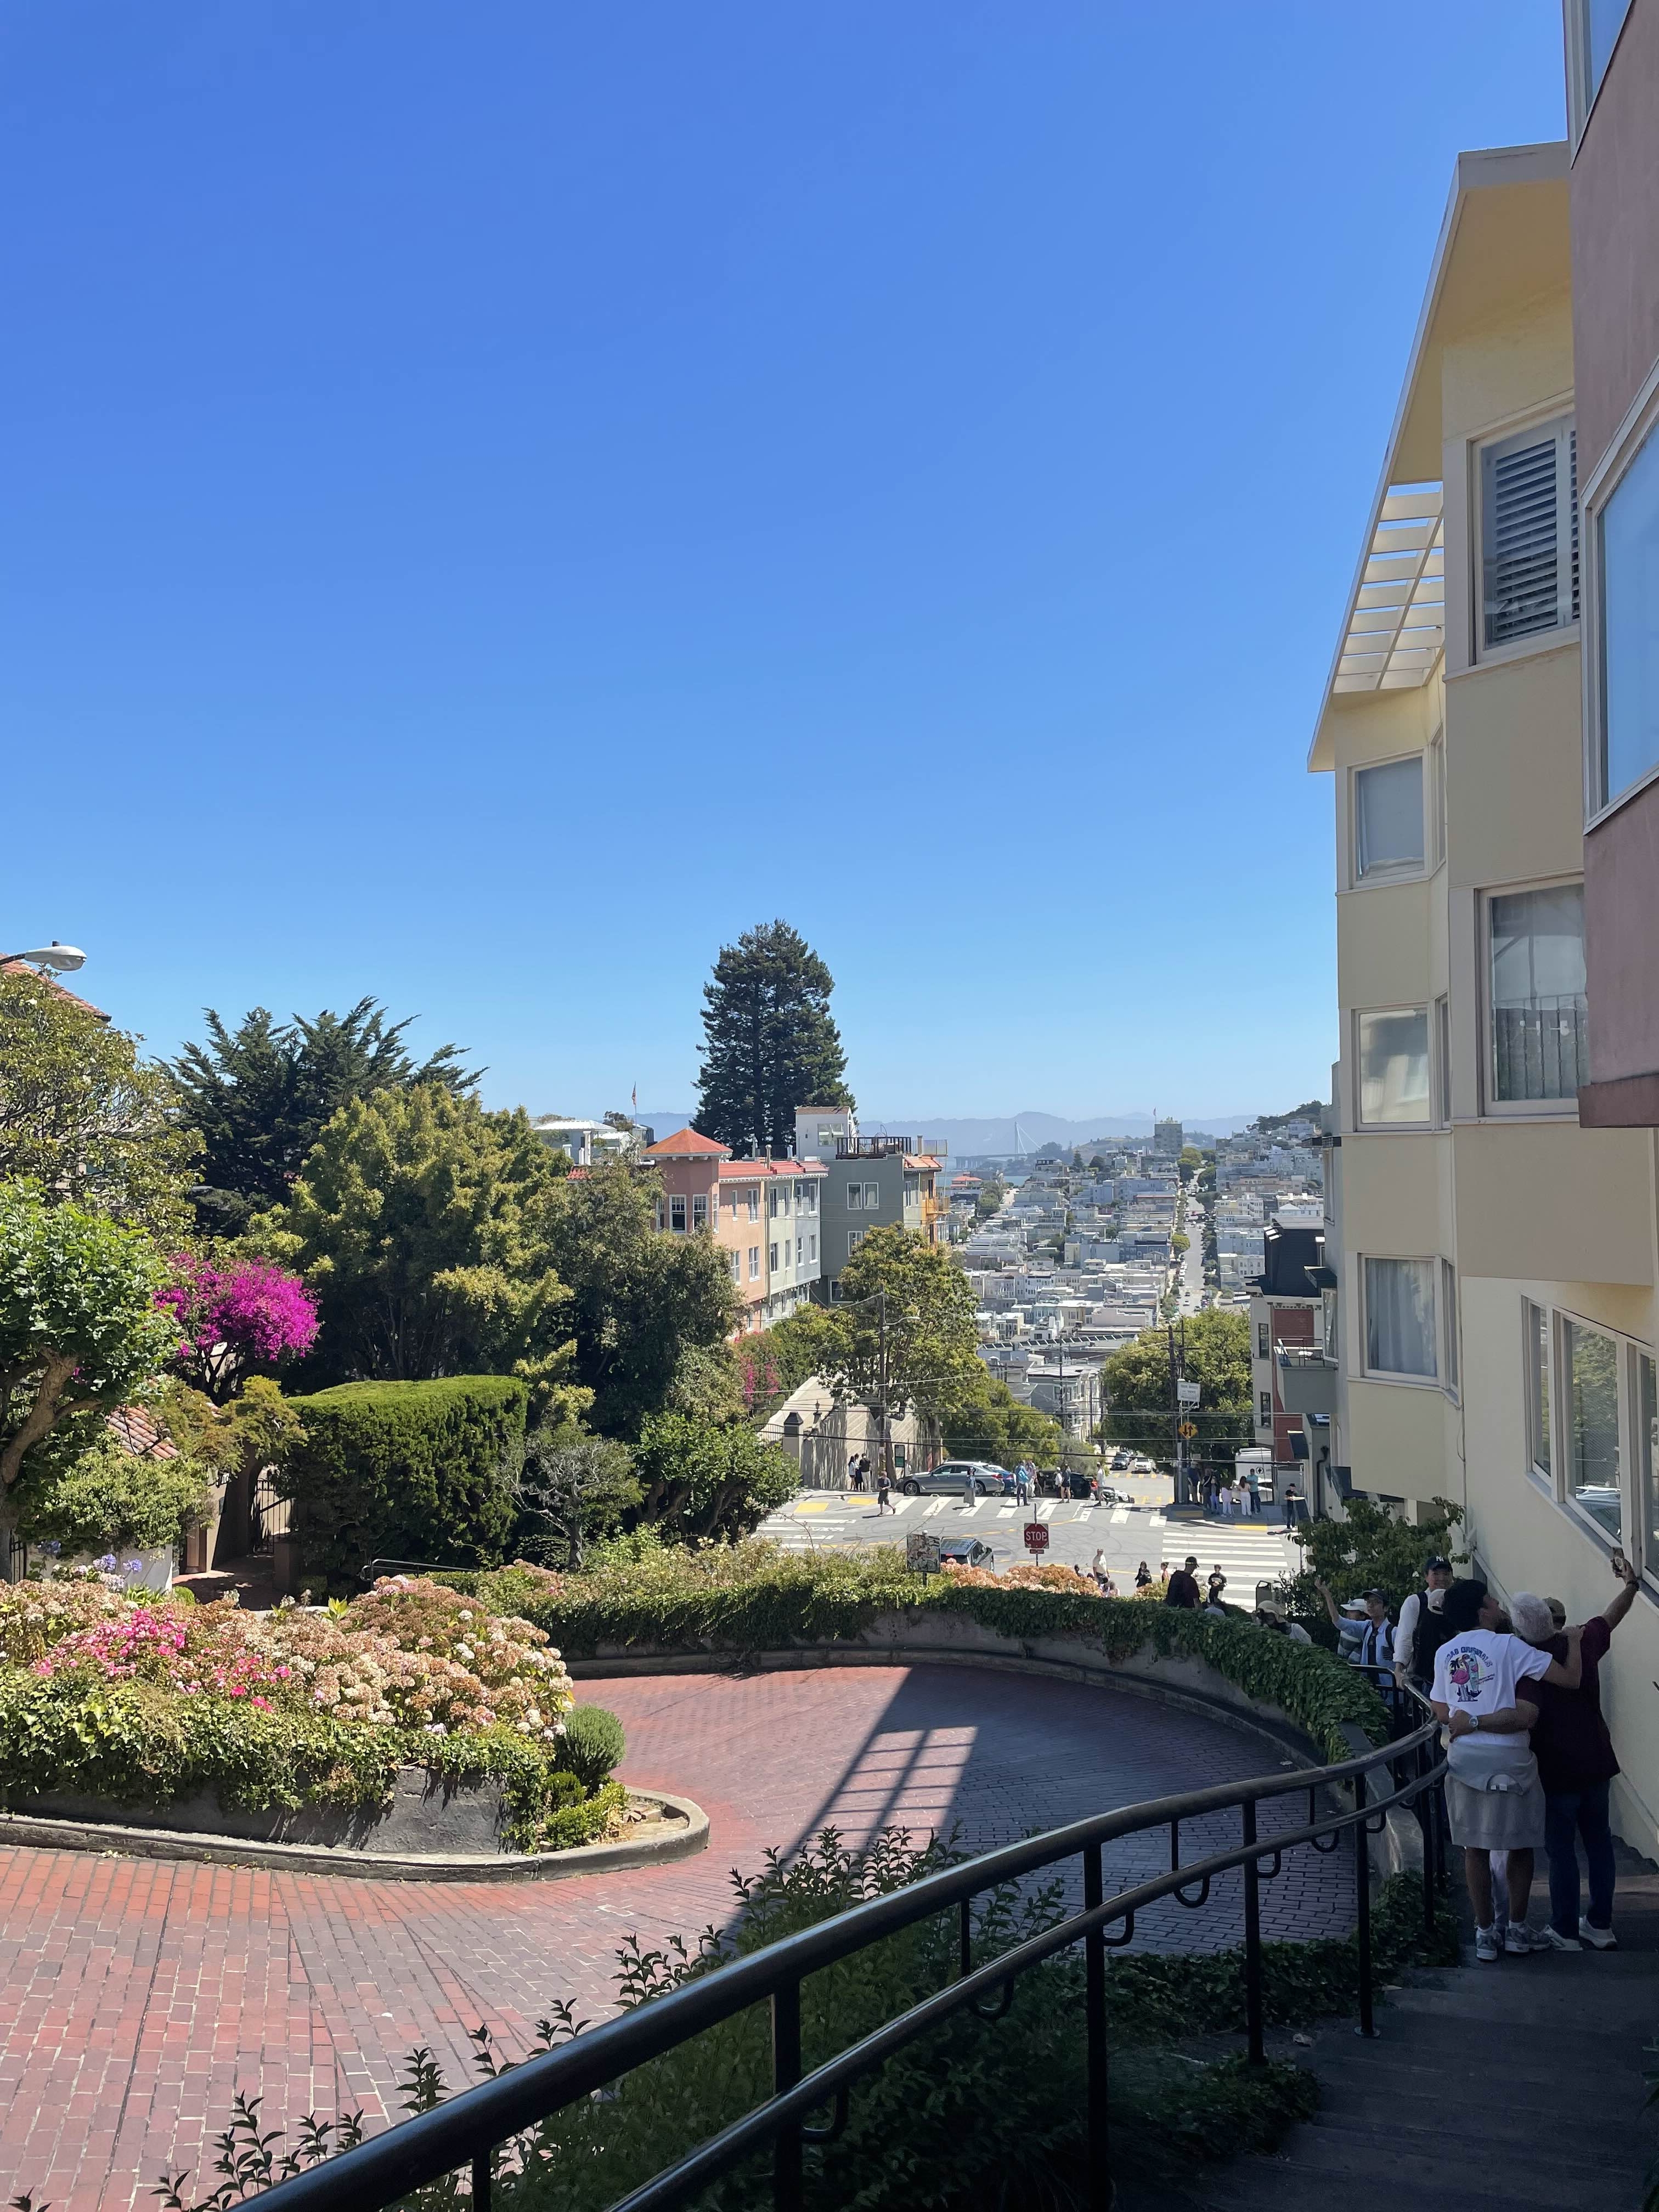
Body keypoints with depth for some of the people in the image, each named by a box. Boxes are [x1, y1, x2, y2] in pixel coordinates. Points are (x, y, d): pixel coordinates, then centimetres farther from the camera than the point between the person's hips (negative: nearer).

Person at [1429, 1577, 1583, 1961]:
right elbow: (1570, 1679, -11)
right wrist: (1574, 1642, 6)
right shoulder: (1508, 1646, -10)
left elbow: (1442, 1712, 6)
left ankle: (1485, 1934, 16)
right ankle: (1517, 1931, 22)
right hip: (1509, 1759, -4)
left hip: (1464, 1757, 4)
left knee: (1475, 1848, 11)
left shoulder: (1445, 1653, 6)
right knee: (1521, 1845, 13)